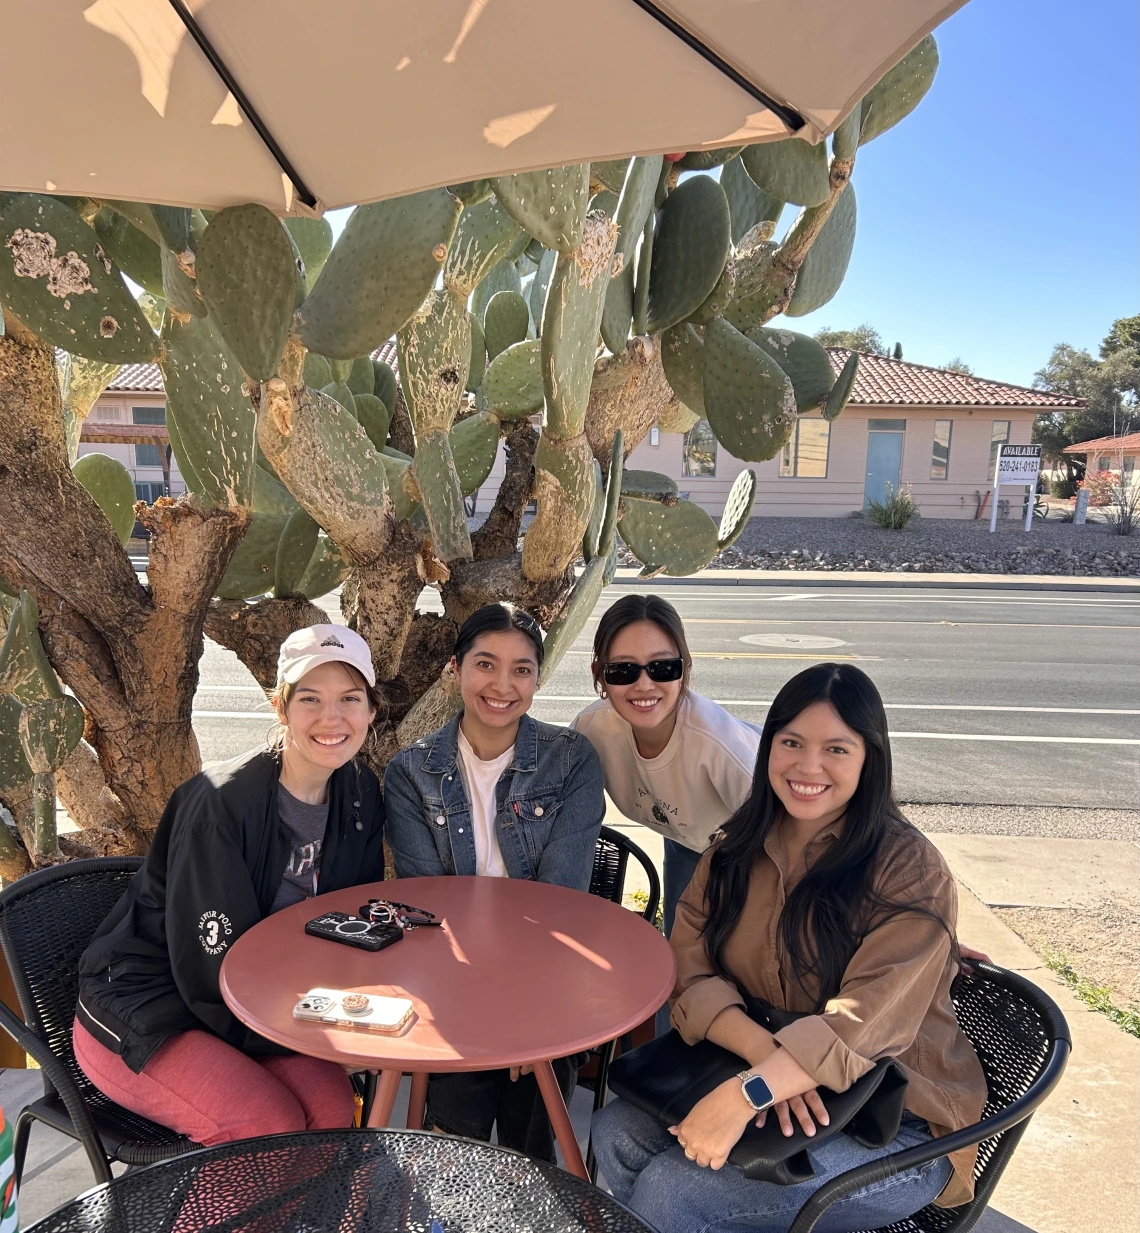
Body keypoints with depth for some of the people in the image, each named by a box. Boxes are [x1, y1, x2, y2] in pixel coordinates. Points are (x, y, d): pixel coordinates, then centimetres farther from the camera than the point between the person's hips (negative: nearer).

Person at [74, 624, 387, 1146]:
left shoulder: (360, 795, -6)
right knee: (273, 1125, -23)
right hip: (140, 1018, -5)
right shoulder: (219, 804, -27)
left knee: (333, 1104, -17)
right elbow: (211, 971, -24)